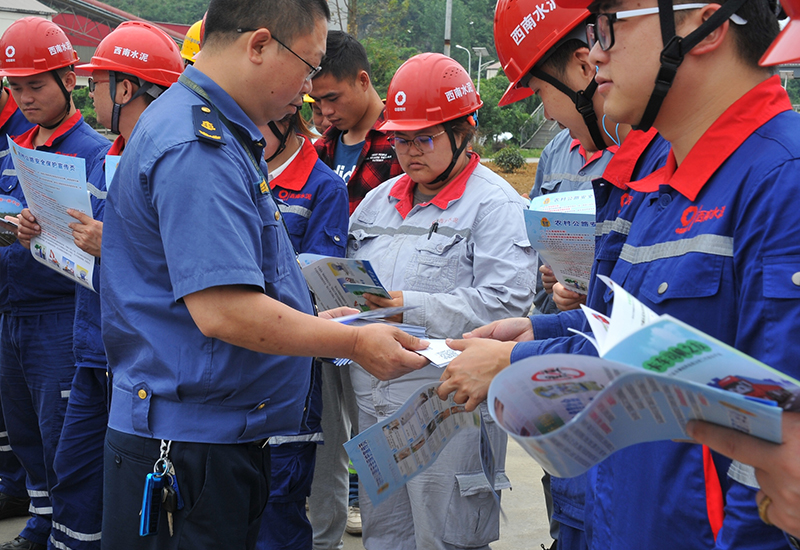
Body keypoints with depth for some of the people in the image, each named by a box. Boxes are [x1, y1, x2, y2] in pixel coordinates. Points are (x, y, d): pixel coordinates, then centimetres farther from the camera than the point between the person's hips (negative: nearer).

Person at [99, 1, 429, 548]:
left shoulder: (223, 135, 14)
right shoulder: (198, 147, -21)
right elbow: (223, 311, -28)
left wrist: (315, 318, 18)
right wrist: (356, 343, -18)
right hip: (187, 450, -10)